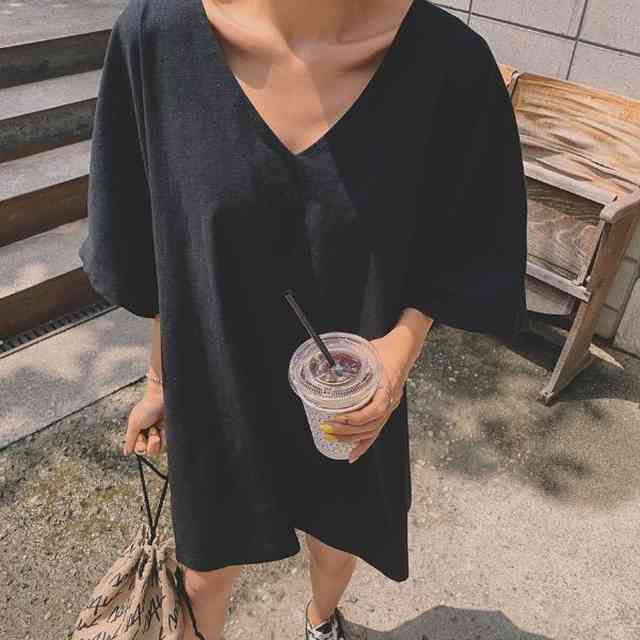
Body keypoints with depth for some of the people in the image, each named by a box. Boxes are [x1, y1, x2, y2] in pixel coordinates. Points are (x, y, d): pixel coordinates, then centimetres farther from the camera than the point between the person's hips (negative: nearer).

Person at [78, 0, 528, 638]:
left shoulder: (447, 63, -20)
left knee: (337, 546, 30)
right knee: (207, 570, 25)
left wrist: (405, 342, -24)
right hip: (220, 389, 0)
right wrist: (160, 380, 3)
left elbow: (454, 253, -6)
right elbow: (171, 254, -7)